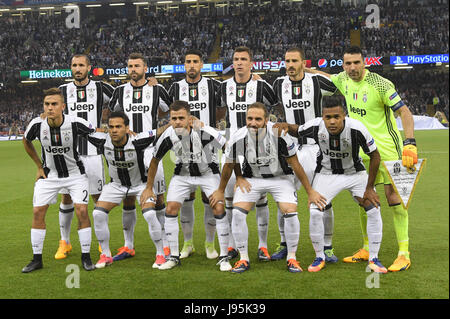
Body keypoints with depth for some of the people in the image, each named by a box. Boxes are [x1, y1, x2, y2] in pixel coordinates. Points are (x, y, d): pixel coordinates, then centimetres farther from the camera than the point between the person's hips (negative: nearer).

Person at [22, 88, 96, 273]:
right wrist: (39, 166, 7)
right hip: (49, 174, 2)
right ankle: (37, 259, 10)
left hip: (75, 174, -2)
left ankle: (86, 257, 3)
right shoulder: (37, 125, -15)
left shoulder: (76, 124, -23)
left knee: (81, 211, -13)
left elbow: (98, 134, -4)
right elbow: (26, 142, 7)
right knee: (38, 212, -3)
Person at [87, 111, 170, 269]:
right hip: (116, 184, 3)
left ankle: (161, 255, -2)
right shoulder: (103, 141, -23)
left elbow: (161, 131, -27)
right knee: (98, 214, -10)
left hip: (140, 183, -3)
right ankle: (105, 255, 8)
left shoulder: (137, 141, -31)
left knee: (150, 215, -21)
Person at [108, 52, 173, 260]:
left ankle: (164, 244, 7)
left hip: (150, 148, -2)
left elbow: (172, 113, 16)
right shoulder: (120, 91, 9)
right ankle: (128, 246, 13)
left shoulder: (156, 90, 3)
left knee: (157, 197, -2)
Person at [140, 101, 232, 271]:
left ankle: (224, 257, -1)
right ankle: (174, 256, 7)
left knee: (219, 209, -15)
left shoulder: (205, 132, -32)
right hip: (182, 174, 3)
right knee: (170, 209, -8)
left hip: (209, 172, -2)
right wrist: (149, 187, 4)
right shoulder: (168, 136, -22)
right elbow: (155, 160, -2)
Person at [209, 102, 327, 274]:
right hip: (251, 178, 2)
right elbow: (229, 165, -1)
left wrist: (310, 191, -7)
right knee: (237, 213, -15)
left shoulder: (280, 134, -27)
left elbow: (295, 164, -13)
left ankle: (292, 258, 3)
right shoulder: (237, 138, -22)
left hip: (280, 177, -1)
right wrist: (220, 191, 12)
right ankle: (244, 259, 1)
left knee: (290, 213, -18)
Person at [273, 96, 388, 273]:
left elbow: (375, 156, -16)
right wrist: (286, 126, -25)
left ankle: (373, 259, 4)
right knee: (315, 212, -18)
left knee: (373, 209, -13)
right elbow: (297, 131, 0)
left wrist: (369, 188, -14)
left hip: (355, 172, 0)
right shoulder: (315, 126, -25)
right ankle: (319, 257, 4)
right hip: (326, 173, 0)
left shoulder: (356, 129, -30)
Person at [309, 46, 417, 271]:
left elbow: (405, 113, -17)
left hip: (387, 148, -6)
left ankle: (404, 254, -7)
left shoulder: (381, 84, -17)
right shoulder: (344, 80, 2)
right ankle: (368, 249, 21)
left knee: (393, 196, -11)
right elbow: (324, 77, 25)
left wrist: (410, 144, -28)